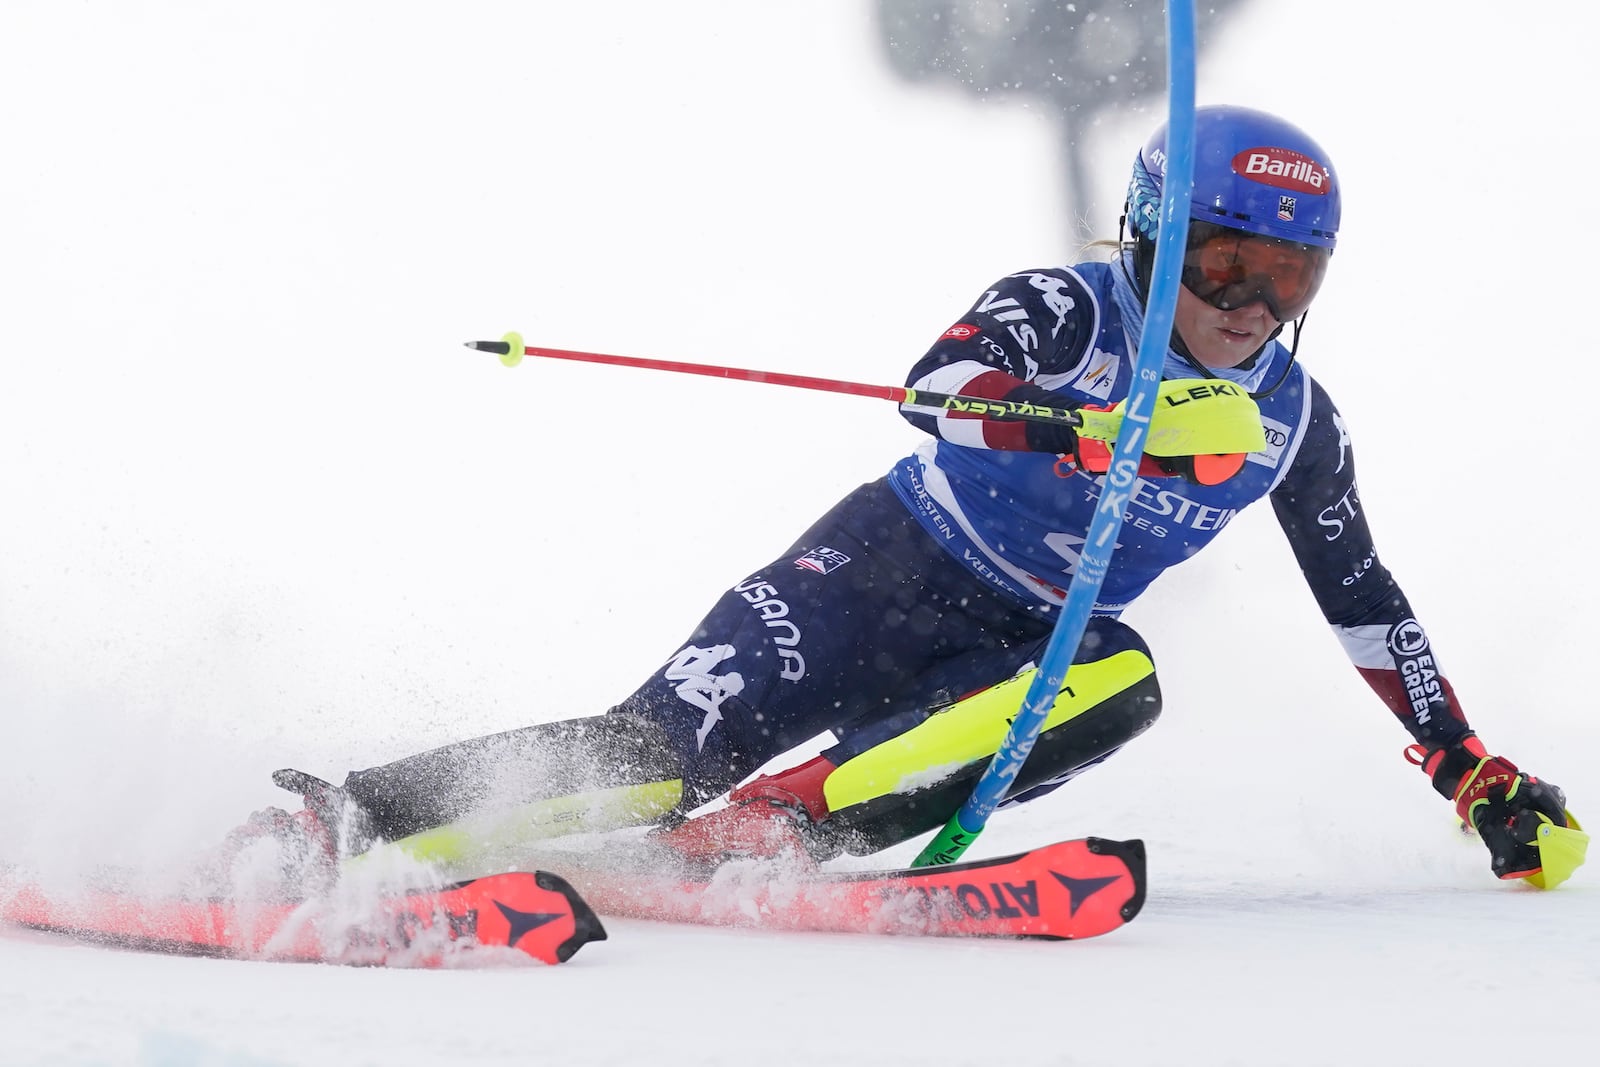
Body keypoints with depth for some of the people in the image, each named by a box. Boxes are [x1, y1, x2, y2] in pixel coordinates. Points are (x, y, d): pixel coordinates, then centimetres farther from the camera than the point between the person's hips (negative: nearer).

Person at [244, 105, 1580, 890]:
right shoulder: (1067, 308, -14)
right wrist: (1111, 432, -50)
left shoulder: (1295, 424, 2)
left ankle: (764, 828, -36)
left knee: (1118, 681, -32)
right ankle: (338, 825, -20)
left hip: (1018, 655, 4)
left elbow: (1368, 607, 14)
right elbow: (941, 382, -34)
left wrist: (1479, 776, 13)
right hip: (890, 568, -4)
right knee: (660, 749, -25)